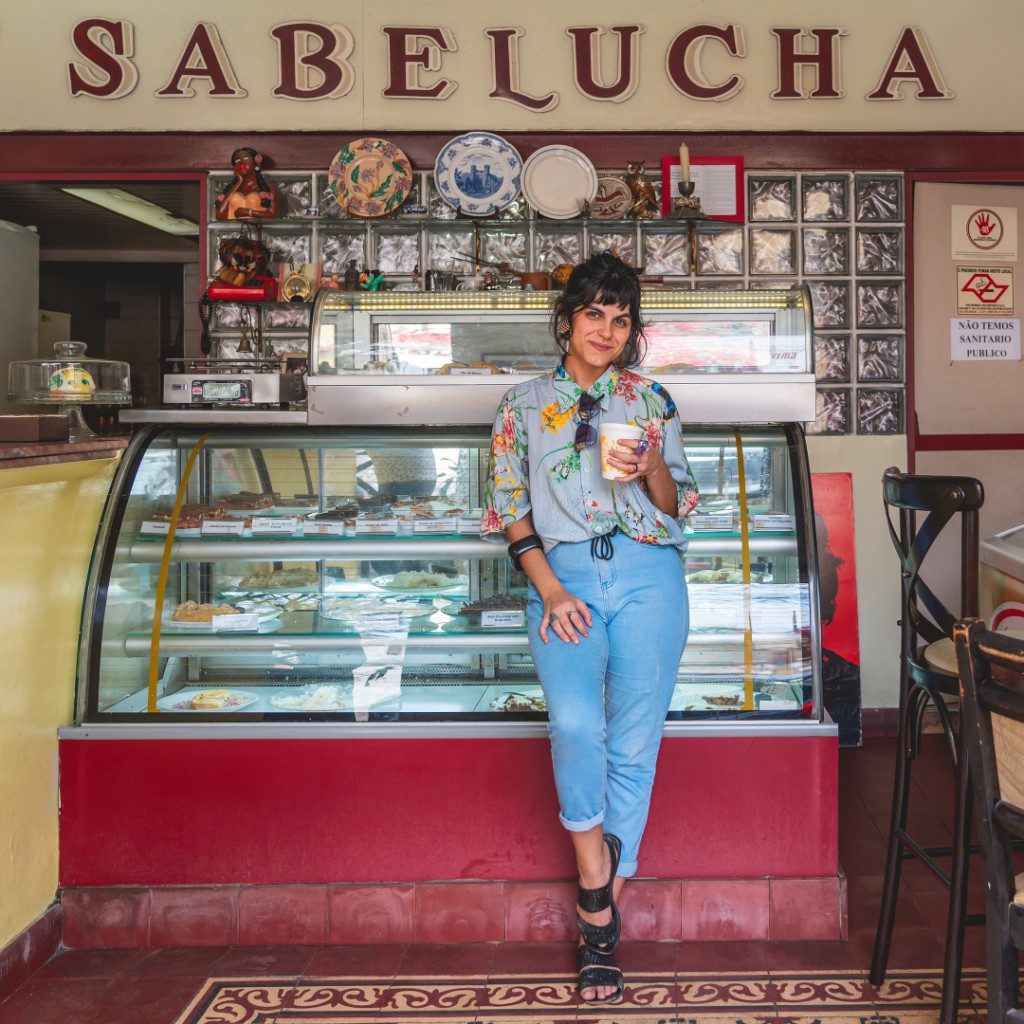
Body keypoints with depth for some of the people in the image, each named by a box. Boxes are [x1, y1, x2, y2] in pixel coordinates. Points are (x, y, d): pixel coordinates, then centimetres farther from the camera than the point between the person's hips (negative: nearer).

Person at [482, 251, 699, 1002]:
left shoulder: (651, 400, 14)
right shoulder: (524, 405, 13)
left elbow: (679, 505, 14)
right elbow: (510, 509, 8)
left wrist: (652, 472, -8)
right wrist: (550, 590, -6)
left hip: (647, 574, 1)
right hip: (563, 576, 0)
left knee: (633, 741, -7)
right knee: (575, 720, -25)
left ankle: (601, 925, 5)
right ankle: (595, 882, -7)